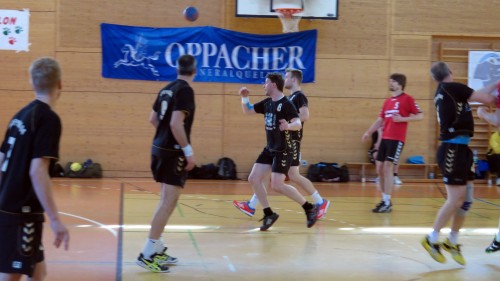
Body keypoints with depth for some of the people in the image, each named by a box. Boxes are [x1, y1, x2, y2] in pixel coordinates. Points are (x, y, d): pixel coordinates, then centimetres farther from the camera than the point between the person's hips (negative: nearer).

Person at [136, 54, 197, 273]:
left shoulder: (167, 89, 11)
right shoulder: (185, 91, -14)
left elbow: (153, 119, 18)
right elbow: (176, 123, -23)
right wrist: (188, 151, -20)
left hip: (159, 148, 9)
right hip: (173, 152, -9)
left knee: (165, 201, 19)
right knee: (169, 202, -8)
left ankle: (157, 249, 25)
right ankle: (147, 254, -10)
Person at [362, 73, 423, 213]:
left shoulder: (407, 99, -3)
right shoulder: (387, 101, 17)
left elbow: (420, 116, -6)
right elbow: (380, 120, 22)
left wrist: (403, 119, -16)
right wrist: (369, 132, 12)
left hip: (397, 139, -7)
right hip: (385, 138, 7)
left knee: (388, 168, -12)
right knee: (380, 169, 6)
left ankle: (387, 203, -8)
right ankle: (385, 200, 18)